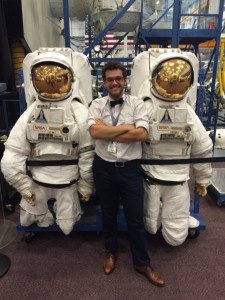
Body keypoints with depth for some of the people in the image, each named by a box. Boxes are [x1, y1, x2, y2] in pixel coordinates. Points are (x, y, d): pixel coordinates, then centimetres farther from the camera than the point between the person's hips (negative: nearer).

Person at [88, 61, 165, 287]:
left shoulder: (137, 104, -2)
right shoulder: (97, 104, 0)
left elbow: (142, 134, -17)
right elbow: (94, 132, -16)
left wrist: (106, 131, -15)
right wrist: (126, 127, -16)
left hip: (130, 168, -1)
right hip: (103, 167, 2)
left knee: (135, 217, 9)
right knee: (108, 213, 19)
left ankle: (142, 263, 31)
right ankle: (110, 252, 45)